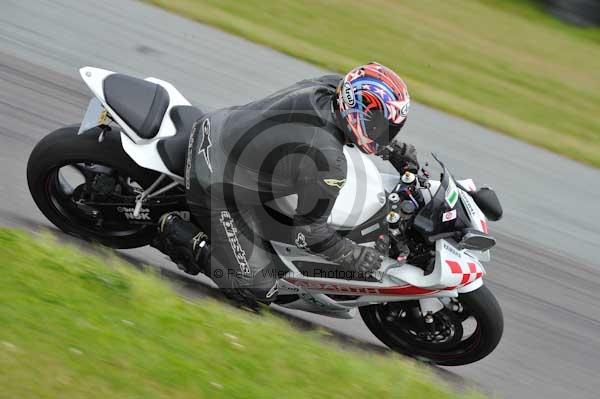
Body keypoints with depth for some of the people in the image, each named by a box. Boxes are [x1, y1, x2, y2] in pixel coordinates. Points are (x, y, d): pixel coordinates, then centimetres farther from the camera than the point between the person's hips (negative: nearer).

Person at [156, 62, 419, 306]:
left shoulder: (331, 86, -10)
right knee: (258, 289, -2)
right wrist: (356, 258, -6)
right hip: (217, 188, -8)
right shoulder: (328, 161, -30)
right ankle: (179, 232, 4)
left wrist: (393, 149, 12)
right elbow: (310, 231, -18)